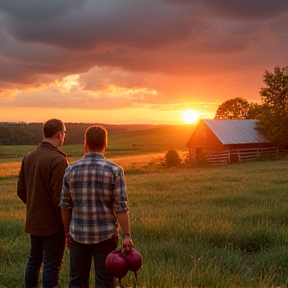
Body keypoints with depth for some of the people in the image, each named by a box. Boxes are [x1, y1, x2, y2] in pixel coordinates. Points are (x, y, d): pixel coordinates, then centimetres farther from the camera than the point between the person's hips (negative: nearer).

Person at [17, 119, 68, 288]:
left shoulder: (29, 157, 4)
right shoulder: (58, 160, -21)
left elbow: (21, 190, 10)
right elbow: (60, 197, -22)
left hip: (33, 222, 8)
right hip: (53, 224, -7)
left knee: (34, 260, 20)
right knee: (52, 265, 2)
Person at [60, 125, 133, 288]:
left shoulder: (71, 170, -2)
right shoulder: (114, 170, -10)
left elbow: (65, 206, 2)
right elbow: (121, 207, -13)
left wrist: (67, 232, 13)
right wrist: (127, 236, -8)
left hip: (79, 235, 2)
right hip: (105, 235, -2)